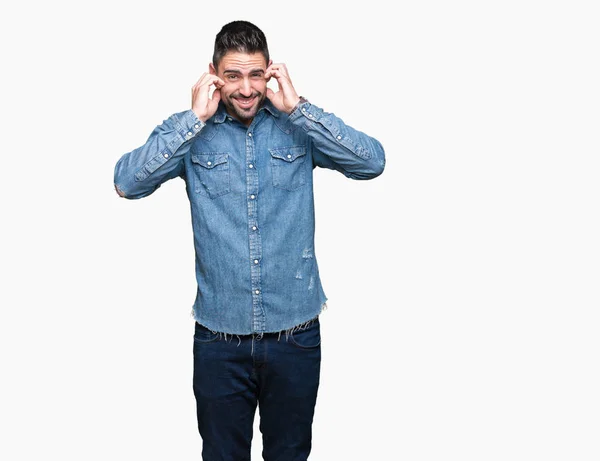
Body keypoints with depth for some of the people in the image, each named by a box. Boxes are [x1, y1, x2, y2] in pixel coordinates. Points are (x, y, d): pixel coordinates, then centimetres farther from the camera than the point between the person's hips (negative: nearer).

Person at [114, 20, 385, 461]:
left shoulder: (300, 125, -1)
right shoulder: (189, 131, -2)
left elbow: (372, 162, -14)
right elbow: (127, 182, -16)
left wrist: (297, 105, -17)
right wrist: (196, 118, -17)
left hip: (296, 332, 1)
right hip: (219, 336, 0)